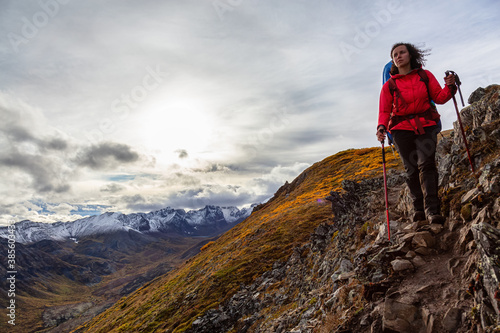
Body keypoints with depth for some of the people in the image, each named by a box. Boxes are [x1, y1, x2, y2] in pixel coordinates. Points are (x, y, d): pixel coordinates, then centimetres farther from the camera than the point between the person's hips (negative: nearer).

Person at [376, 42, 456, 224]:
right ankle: (418, 207, 11)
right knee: (412, 169, -3)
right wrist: (381, 127, -14)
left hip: (426, 126, 0)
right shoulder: (389, 85, 6)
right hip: (402, 129, 0)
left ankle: (432, 210, -17)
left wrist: (449, 87, -10)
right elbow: (385, 111, 4)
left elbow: (439, 97, 10)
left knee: (426, 164, -15)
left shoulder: (425, 75, 10)